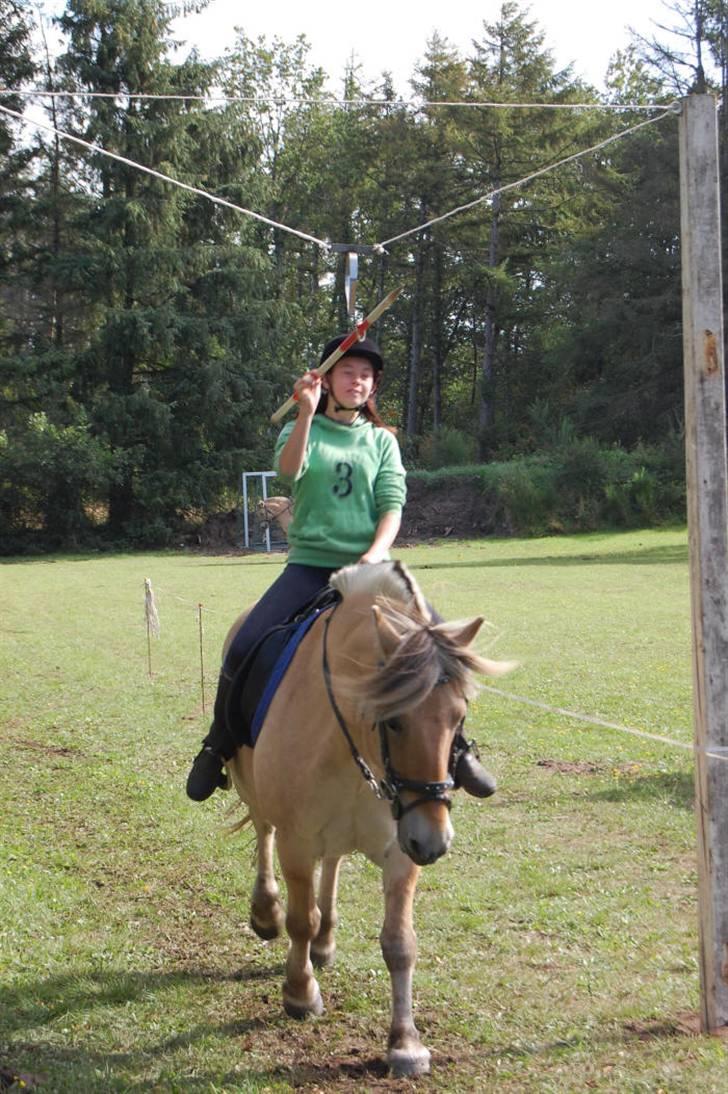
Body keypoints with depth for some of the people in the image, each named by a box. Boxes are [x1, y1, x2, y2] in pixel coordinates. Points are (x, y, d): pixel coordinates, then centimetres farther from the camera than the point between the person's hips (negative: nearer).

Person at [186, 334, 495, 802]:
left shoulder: (382, 440, 13)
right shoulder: (302, 430, 8)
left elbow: (392, 505, 1)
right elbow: (288, 469, -15)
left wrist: (374, 555, -18)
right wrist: (307, 413, -28)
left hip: (369, 567, 1)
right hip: (310, 565, -1)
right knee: (243, 649, -21)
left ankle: (453, 746, 1)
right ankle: (218, 745, 2)